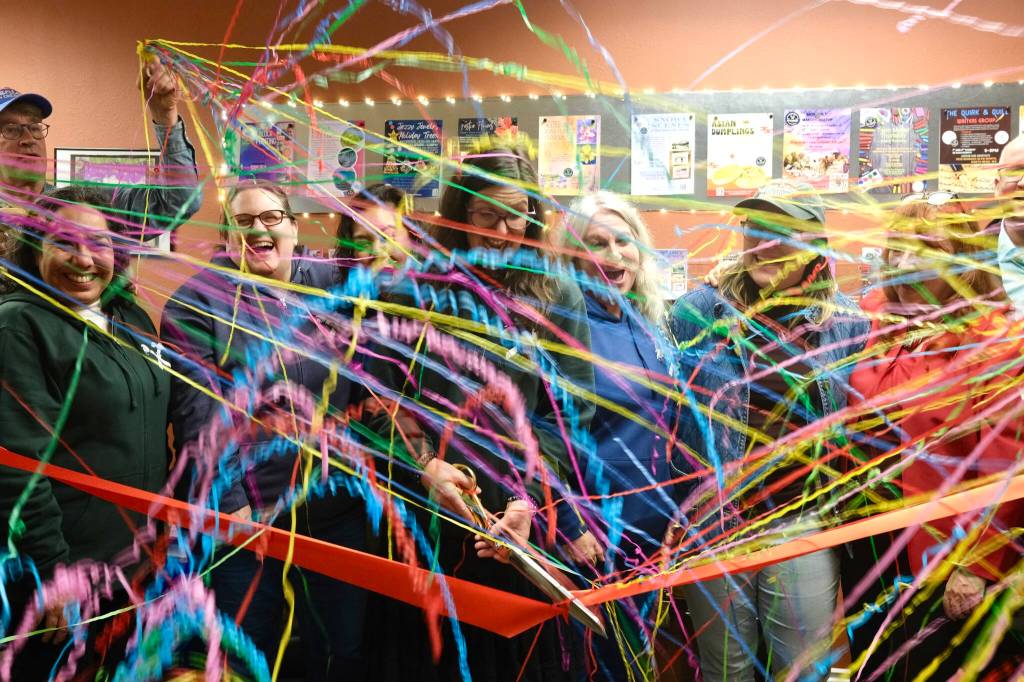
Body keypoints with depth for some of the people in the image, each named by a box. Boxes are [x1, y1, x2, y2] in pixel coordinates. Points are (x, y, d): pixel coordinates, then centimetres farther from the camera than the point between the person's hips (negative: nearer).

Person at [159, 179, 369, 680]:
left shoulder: (332, 285, 6)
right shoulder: (196, 301, -3)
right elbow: (198, 414, -11)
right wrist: (229, 503, -16)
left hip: (338, 506, 3)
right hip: (245, 515, -3)